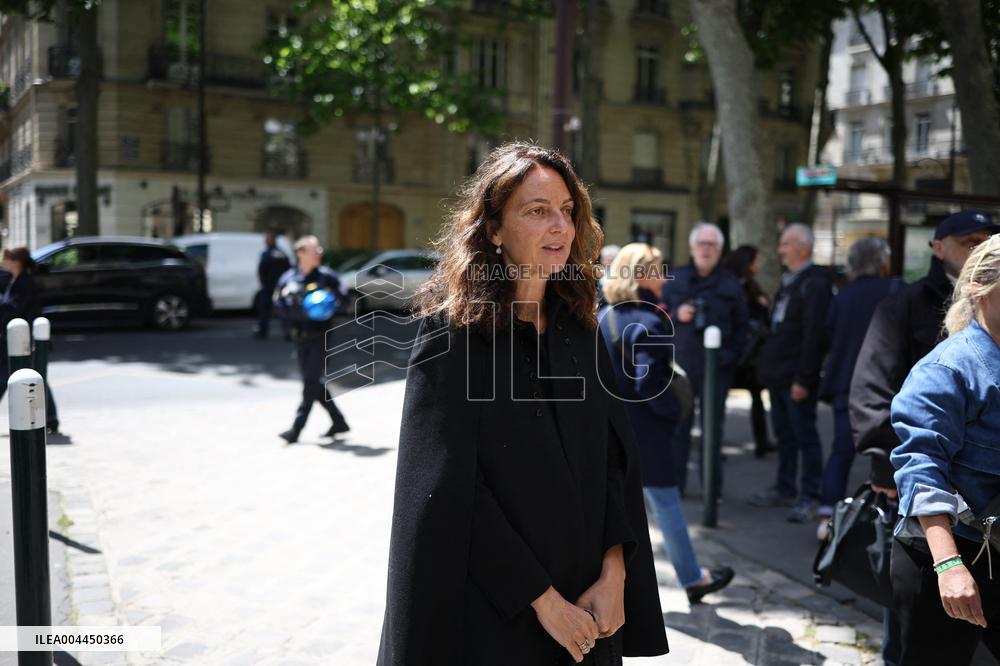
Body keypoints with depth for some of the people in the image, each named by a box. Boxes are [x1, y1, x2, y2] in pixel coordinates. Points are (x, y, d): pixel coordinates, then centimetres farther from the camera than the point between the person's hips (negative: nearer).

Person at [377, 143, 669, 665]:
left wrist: (613, 574, -10)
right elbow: (449, 489, -16)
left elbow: (617, 455, 1)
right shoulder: (452, 331, -13)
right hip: (491, 610, -5)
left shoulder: (578, 325, 3)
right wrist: (542, 598, -16)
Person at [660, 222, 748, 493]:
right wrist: (676, 316, -11)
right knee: (678, 424, 1)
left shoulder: (731, 284, 8)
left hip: (716, 367, 0)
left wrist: (731, 355, -5)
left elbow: (741, 326, 8)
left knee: (713, 424, 4)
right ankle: (675, 482, 10)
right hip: (681, 363, 0)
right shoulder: (675, 279, 9)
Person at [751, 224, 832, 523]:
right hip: (778, 374, 9)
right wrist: (768, 365, 15)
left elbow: (813, 334, -20)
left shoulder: (815, 284, -14)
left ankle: (809, 497, 7)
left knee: (805, 435, -1)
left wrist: (803, 378, -22)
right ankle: (785, 489, 25)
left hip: (796, 377, -9)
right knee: (784, 434, 15)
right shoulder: (788, 281, 16)